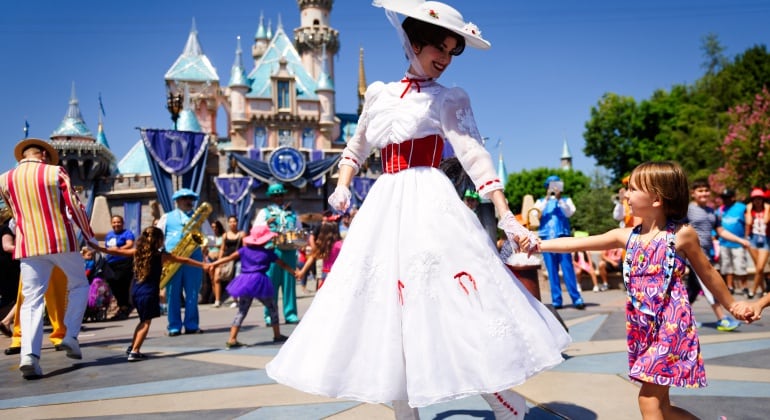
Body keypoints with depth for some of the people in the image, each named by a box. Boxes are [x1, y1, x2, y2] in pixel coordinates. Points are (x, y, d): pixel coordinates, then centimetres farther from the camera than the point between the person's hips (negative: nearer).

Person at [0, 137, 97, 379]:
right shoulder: (56, 172, -3)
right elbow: (75, 207, -5)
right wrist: (89, 235, 5)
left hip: (28, 245, 2)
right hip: (61, 240, -2)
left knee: (31, 300, 2)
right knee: (78, 285, 19)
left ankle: (29, 355, -11)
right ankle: (70, 336, 7)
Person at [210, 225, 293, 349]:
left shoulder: (245, 249, 9)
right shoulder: (268, 252, 3)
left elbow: (228, 258, 7)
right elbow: (283, 265, 9)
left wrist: (212, 264, 10)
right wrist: (295, 272, 19)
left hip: (245, 282, 3)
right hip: (259, 282, -3)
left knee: (242, 311, 7)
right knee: (272, 308, 15)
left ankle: (232, 339, -2)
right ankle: (277, 335, 20)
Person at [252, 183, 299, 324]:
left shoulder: (291, 212, 22)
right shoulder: (264, 212, 11)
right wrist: (267, 223, -17)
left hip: (289, 250, 3)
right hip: (272, 250, -3)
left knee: (289, 282, 2)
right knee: (271, 282, -2)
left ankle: (290, 314, 7)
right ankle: (270, 315, 3)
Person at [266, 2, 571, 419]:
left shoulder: (448, 99, 4)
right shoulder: (378, 93, 15)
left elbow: (475, 156, -8)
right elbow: (356, 148, 24)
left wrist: (505, 215, -18)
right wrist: (342, 187, 7)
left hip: (429, 207, -4)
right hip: (384, 209, 5)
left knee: (449, 308, -12)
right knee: (387, 308, 6)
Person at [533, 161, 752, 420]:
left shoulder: (682, 234, -6)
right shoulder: (627, 236, 5)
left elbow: (707, 273, 7)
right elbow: (578, 244, 0)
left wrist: (732, 305, 16)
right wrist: (539, 244, -8)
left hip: (671, 325, -6)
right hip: (643, 328, 6)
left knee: (649, 399, -9)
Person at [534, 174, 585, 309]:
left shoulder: (566, 200, 15)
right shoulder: (541, 201, 17)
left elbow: (569, 213, -4)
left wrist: (559, 199, -12)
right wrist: (547, 199, -7)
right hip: (546, 238, 1)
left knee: (568, 268, -7)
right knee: (552, 271, 1)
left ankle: (577, 299, -5)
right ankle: (556, 301, 4)